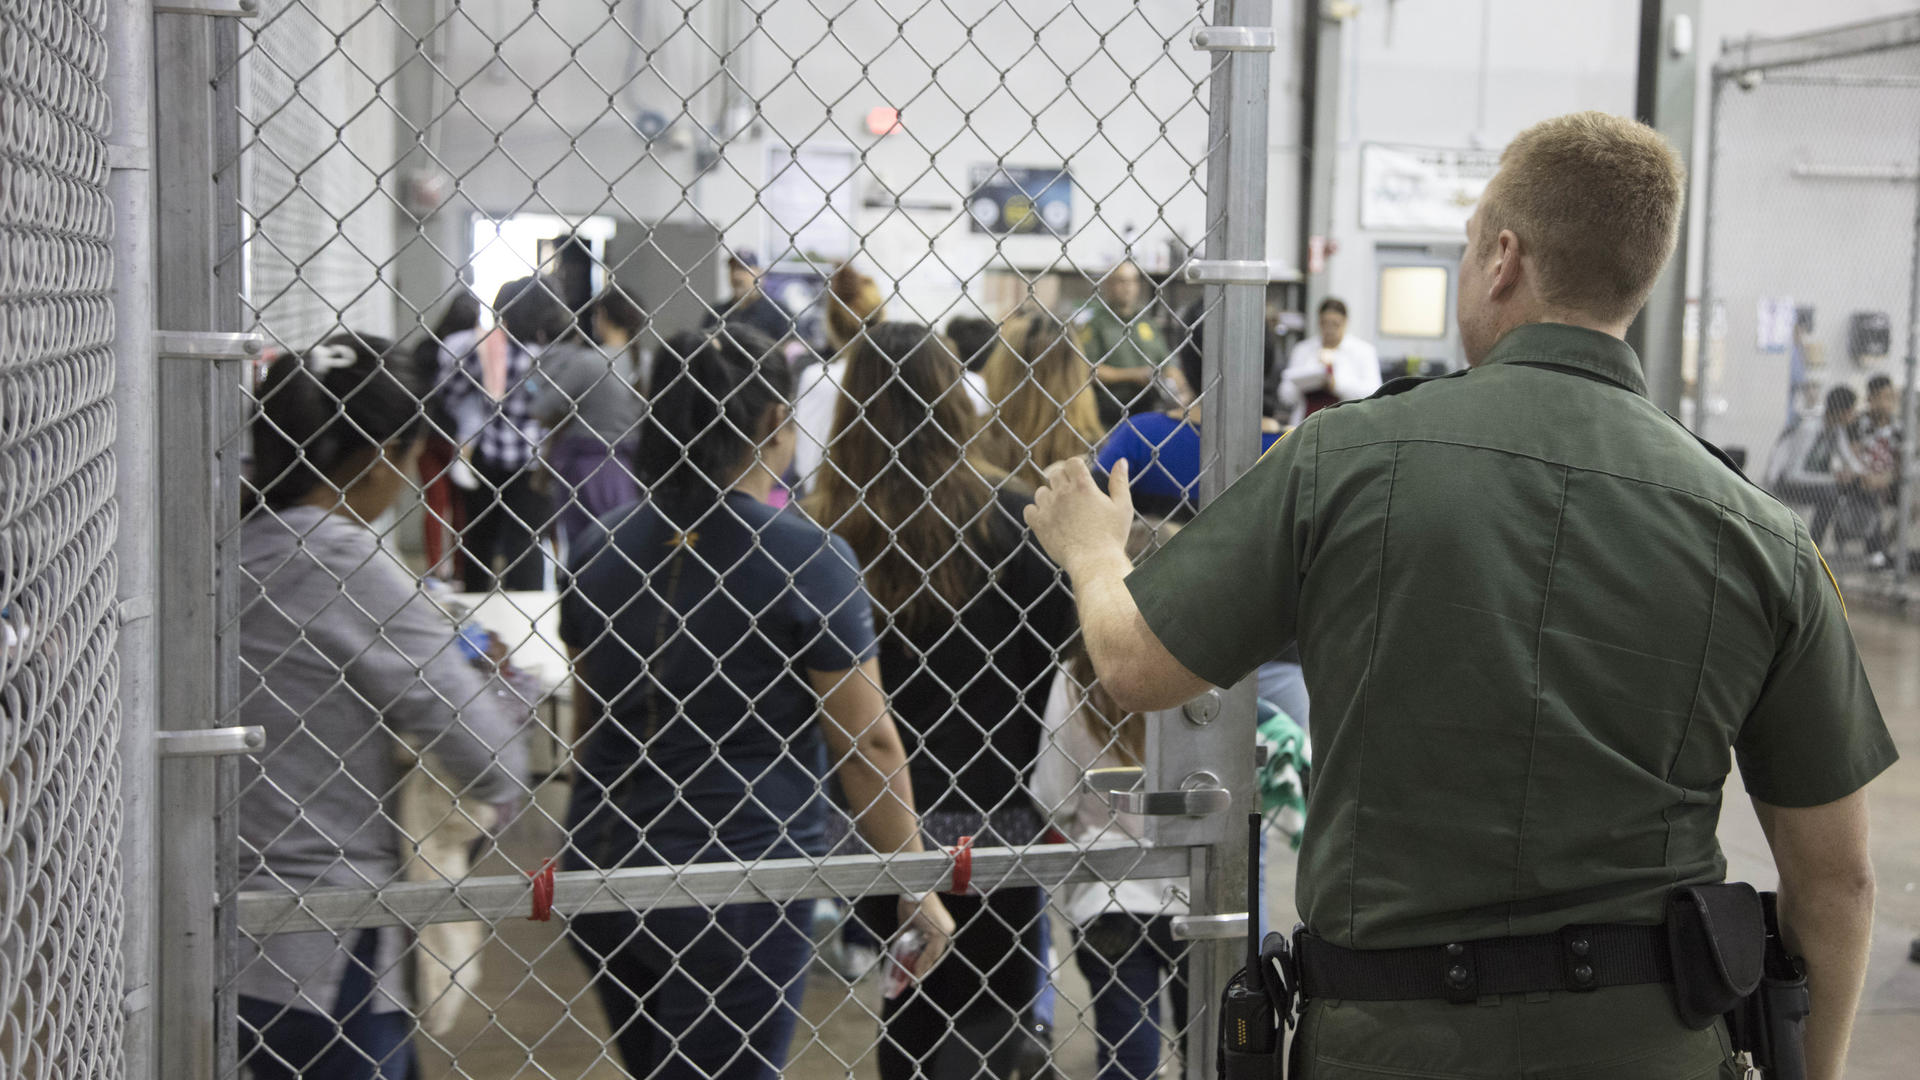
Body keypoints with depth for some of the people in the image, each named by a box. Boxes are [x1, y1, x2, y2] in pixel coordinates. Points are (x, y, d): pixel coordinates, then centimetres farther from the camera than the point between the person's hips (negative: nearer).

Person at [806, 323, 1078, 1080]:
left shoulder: (825, 527, -8)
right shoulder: (1004, 517, -9)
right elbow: (1059, 650, -5)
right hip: (988, 816, -2)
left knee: (911, 1008, 18)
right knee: (992, 1014, 8)